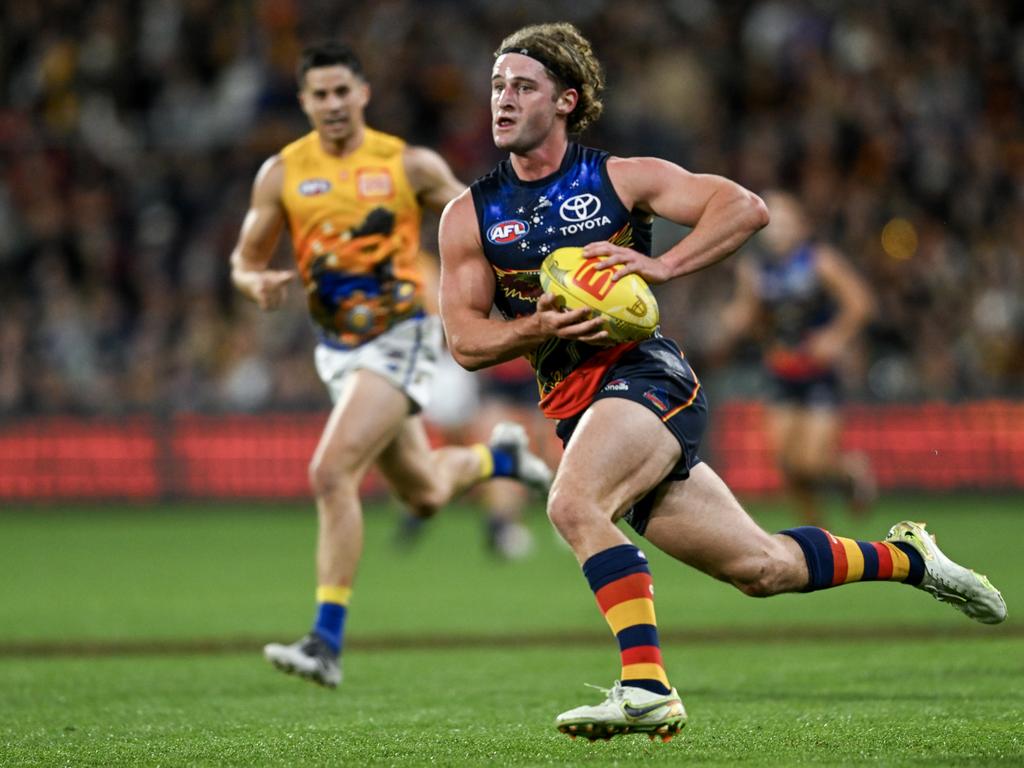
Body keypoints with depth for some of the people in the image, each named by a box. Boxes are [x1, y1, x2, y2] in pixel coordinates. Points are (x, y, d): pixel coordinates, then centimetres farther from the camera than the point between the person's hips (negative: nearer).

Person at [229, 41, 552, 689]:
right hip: (338, 349, 5)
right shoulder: (282, 174, 0)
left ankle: (327, 643, -20)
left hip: (401, 339, -5)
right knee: (424, 495, 17)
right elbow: (245, 258, 7)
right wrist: (259, 283, -16)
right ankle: (498, 456, 53)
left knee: (332, 474, -22)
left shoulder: (410, 165, -6)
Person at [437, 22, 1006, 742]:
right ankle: (905, 559, 30)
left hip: (646, 372, -4)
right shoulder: (469, 216, 9)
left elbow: (746, 207, -5)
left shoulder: (620, 177, 1)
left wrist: (665, 266, -18)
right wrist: (542, 326, -14)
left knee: (573, 504, -32)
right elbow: (464, 340, 5)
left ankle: (646, 687, -33)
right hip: (573, 405, 4)